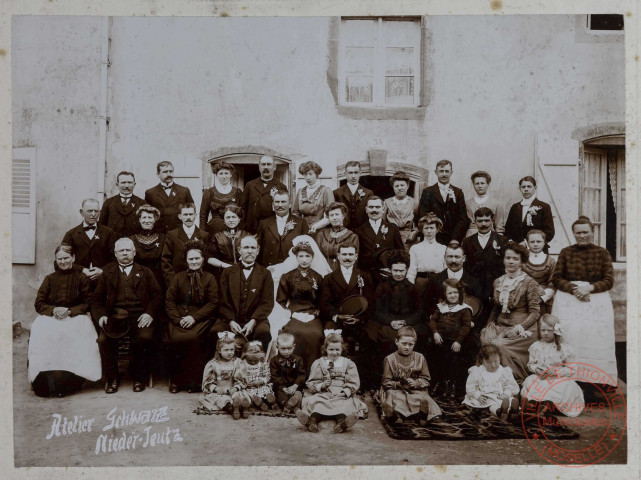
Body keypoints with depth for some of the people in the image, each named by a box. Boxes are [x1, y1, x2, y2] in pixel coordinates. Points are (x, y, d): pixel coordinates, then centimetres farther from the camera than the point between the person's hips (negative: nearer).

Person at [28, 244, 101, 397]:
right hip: (50, 317, 2)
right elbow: (38, 304, 11)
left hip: (75, 317, -2)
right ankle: (48, 385, -29)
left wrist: (70, 311, -11)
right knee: (42, 335, -32)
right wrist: (54, 310, -9)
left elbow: (87, 304, 5)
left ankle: (67, 385, -28)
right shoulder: (49, 279, 18)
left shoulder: (82, 279, 11)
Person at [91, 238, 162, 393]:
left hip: (139, 315, -1)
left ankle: (139, 378, -10)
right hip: (114, 315, 1)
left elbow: (157, 295, 10)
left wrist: (149, 313, -8)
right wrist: (101, 316, -6)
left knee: (145, 337, -32)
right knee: (104, 339, -29)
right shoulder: (107, 273, 21)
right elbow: (97, 299, 15)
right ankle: (112, 378, -7)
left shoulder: (145, 272, 19)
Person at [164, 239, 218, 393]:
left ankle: (194, 380, -15)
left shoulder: (209, 278, 9)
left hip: (201, 318, -2)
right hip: (179, 317, 2)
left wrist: (194, 317, -12)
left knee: (193, 338, -33)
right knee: (175, 339, -29)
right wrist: (178, 319, -9)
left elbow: (213, 303, 1)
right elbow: (169, 301, 8)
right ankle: (176, 379, -10)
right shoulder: (178, 277, 15)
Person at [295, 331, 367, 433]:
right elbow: (311, 382, 10)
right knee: (318, 402, -31)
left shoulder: (348, 363, 14)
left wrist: (346, 392, -14)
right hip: (323, 394, 1)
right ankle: (313, 419, -60)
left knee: (346, 404, -33)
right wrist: (321, 386, -12)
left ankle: (341, 421, -63)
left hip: (342, 395, -1)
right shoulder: (319, 363, 16)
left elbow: (353, 382, 6)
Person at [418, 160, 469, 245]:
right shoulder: (428, 192, 8)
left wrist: (456, 239, -8)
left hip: (453, 241, 1)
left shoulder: (458, 192, 11)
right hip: (433, 240, -1)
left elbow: (463, 218, 4)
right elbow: (422, 216, 1)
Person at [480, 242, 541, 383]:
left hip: (522, 329, -5)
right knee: (485, 339, -25)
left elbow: (535, 312, -6)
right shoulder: (498, 282, 13)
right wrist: (489, 325, 5)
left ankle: (518, 381, -11)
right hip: (500, 326, 5)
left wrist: (518, 327, -17)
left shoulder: (529, 282, -4)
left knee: (500, 345, -29)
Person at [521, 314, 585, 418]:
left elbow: (571, 369, -2)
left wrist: (557, 372, -18)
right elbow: (530, 364, 14)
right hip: (540, 378, 3)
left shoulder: (564, 348, -2)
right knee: (529, 381, -27)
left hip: (558, 379, -3)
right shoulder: (536, 346, 8)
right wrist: (536, 369, -9)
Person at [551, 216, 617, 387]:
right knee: (569, 338, -4)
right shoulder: (566, 252, 9)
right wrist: (574, 289, -13)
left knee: (595, 340, -4)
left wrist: (590, 288, -15)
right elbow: (557, 278, 3)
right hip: (568, 300, 0)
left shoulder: (602, 253, 7)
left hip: (597, 301, 0)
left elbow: (609, 280, 2)